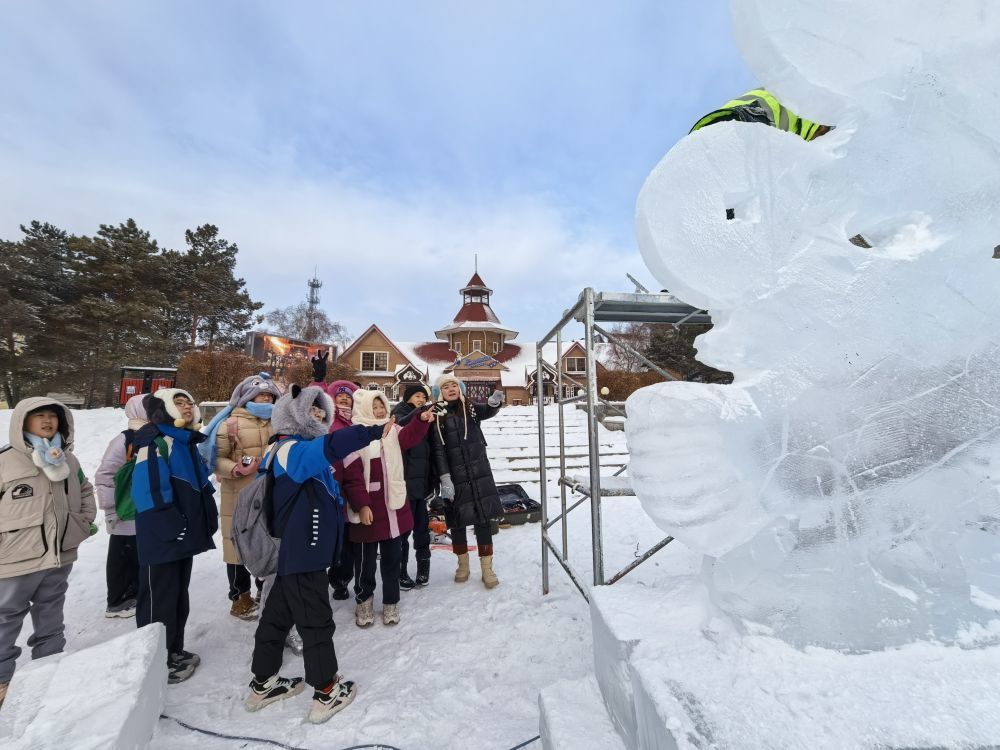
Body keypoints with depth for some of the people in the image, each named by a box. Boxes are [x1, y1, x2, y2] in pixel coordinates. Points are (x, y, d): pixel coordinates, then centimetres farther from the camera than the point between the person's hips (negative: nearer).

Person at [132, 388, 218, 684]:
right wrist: (172, 528, -22)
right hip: (161, 538, -9)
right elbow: (150, 492, -24)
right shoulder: (155, 442, -16)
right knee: (159, 599, 4)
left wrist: (206, 519, 13)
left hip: (183, 535, 9)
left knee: (179, 596, 19)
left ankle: (174, 651, 33)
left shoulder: (187, 442, 13)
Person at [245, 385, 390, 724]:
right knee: (316, 620, 3)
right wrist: (374, 432, -42)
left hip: (294, 551, 10)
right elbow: (331, 446, -40)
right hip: (303, 554, -10)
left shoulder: (291, 449, 12)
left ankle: (263, 683, 37)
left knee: (278, 613, 21)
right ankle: (327, 692, 17)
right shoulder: (294, 449, -21)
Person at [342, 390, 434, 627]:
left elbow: (410, 436, -10)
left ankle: (391, 602, 31)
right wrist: (361, 505, -17)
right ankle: (363, 600, 34)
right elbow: (352, 476, -14)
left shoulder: (393, 430, 7)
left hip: (394, 505, 5)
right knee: (366, 560, 12)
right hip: (368, 508, -5)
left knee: (392, 558, 15)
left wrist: (422, 420, -27)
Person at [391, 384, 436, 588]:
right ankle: (400, 570, 10)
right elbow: (400, 425, -30)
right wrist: (419, 413, -43)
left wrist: (432, 481, 14)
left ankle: (423, 563, 25)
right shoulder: (400, 414, -3)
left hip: (421, 481, 6)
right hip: (405, 481, -6)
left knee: (421, 524, 13)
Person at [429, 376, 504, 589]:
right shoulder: (437, 417, -2)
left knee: (483, 518, 2)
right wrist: (445, 480, -12)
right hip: (455, 477, 0)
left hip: (479, 473, 1)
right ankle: (463, 564, 29)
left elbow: (488, 412, -19)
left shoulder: (471, 409, 2)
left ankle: (487, 568, 12)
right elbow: (438, 450, -5)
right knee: (457, 521, 9)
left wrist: (494, 402, -42)